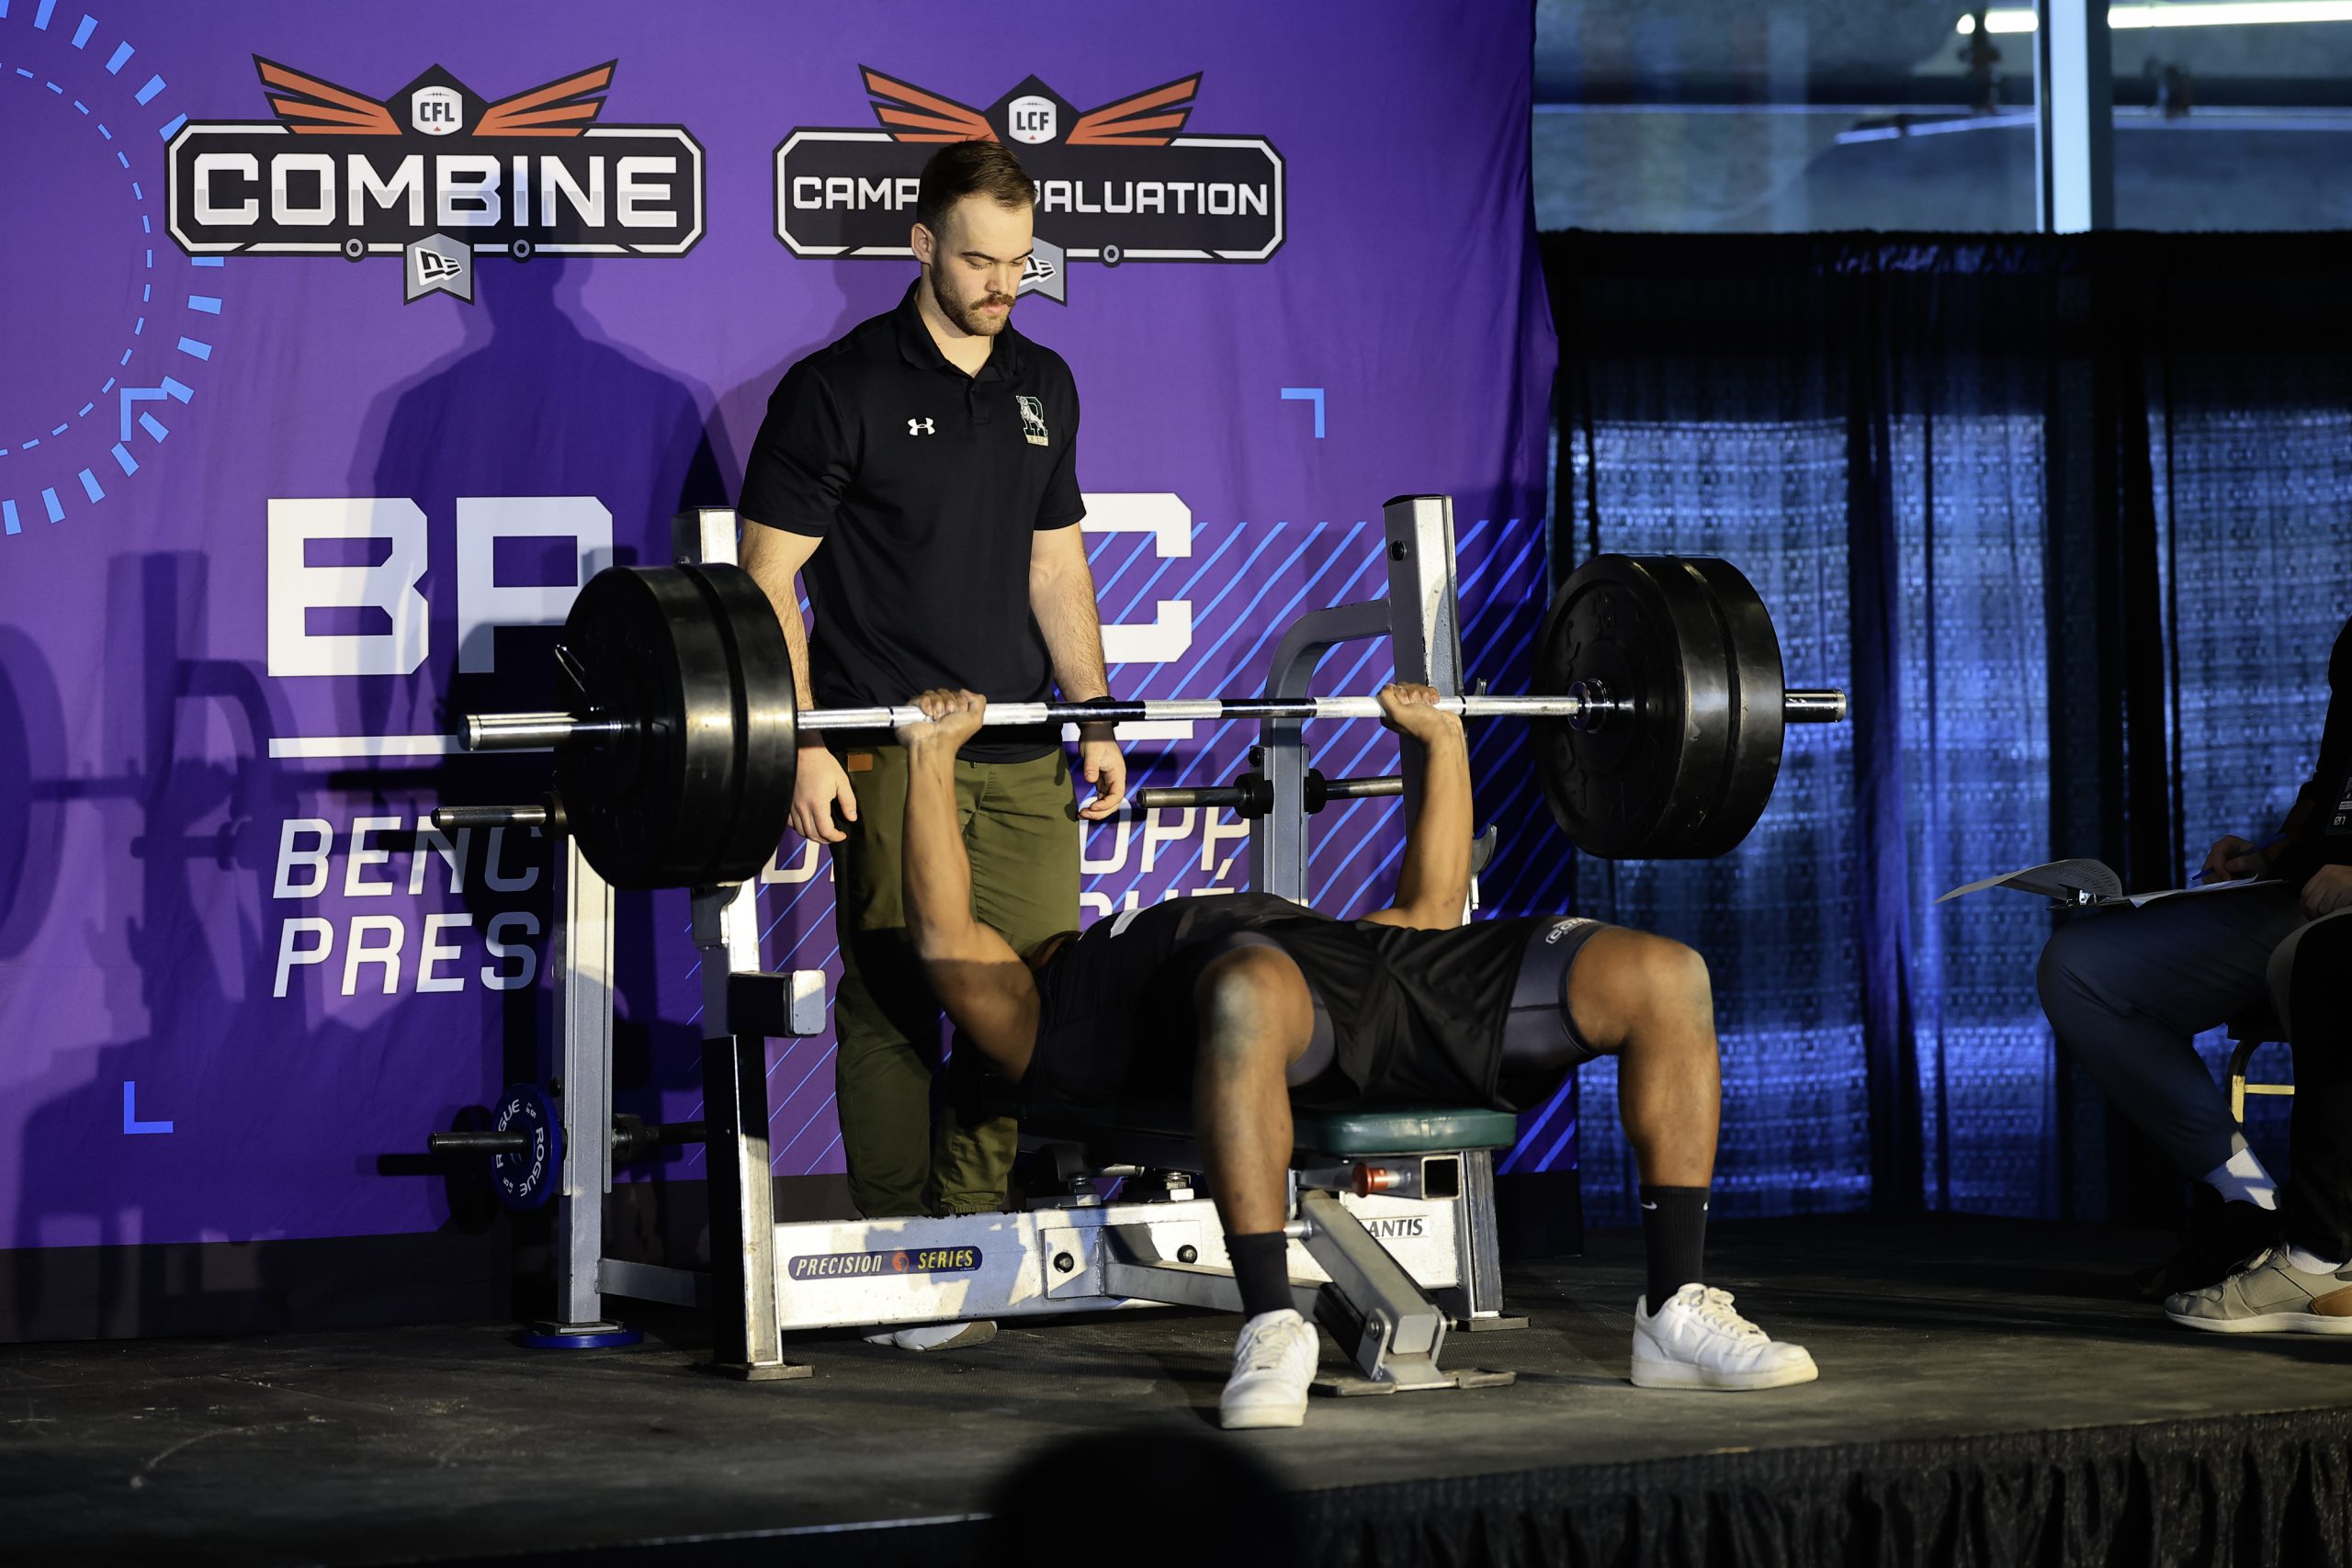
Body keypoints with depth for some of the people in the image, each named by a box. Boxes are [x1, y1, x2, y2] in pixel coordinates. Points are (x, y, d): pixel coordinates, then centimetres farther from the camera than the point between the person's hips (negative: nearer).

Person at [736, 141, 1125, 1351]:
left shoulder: (1042, 388, 14)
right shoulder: (838, 390, -5)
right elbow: (768, 575, -6)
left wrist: (1094, 715, 13)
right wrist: (800, 744, -13)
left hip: (1022, 753, 6)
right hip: (888, 754, -6)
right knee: (897, 1005, -5)